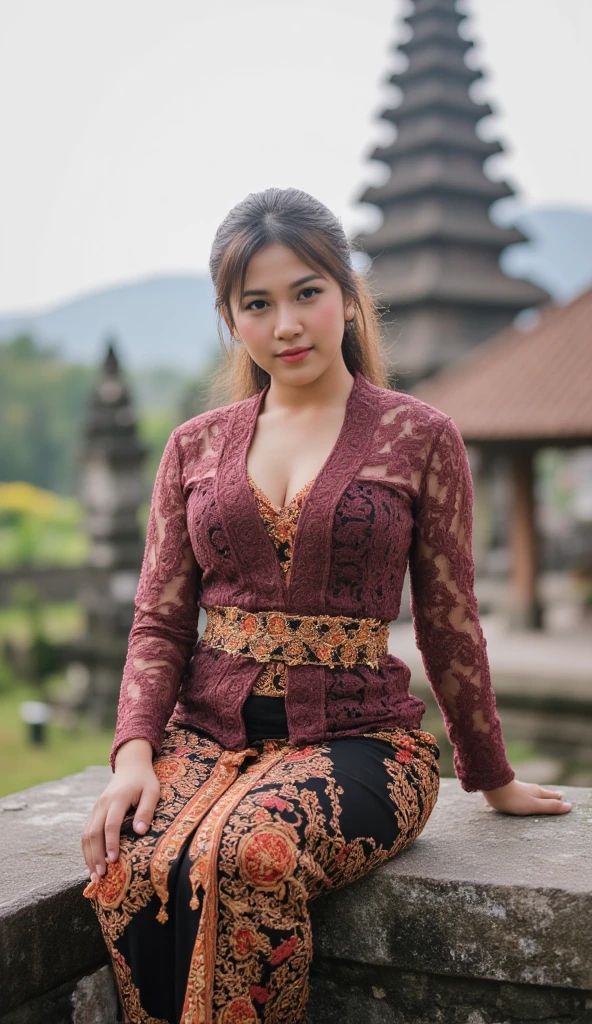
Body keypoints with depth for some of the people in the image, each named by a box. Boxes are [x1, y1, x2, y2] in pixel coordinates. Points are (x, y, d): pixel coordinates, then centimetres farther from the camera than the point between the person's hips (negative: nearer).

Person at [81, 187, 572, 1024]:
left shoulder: (419, 438, 2)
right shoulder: (195, 447, 12)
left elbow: (450, 626, 8)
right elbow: (159, 622, 10)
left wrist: (494, 780, 15)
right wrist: (135, 753, -6)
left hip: (356, 734, -2)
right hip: (208, 732, 3)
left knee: (243, 855, -34)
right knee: (129, 868, -30)